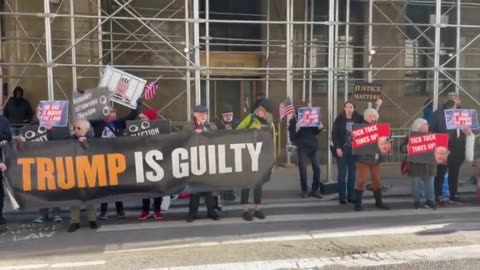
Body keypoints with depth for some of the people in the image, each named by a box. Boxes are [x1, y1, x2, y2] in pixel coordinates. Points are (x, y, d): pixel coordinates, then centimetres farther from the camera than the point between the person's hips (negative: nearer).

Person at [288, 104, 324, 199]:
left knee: (317, 168, 2)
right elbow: (292, 136, -6)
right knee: (303, 170, 0)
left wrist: (320, 128, -2)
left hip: (313, 146, 4)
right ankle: (304, 191, 11)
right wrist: (296, 129, -24)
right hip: (302, 148, -4)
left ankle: (315, 190, 14)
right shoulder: (294, 120, -1)